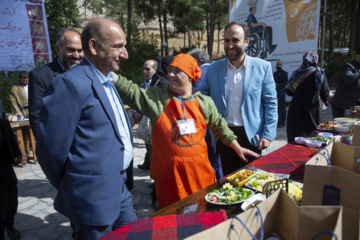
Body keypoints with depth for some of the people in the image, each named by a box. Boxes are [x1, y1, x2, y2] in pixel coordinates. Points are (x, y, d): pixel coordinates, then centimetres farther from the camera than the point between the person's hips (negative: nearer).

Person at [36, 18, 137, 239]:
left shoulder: (107, 81, 9)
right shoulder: (71, 83, -20)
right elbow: (52, 149, -18)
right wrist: (70, 187, -2)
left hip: (121, 189, 8)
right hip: (94, 196, -8)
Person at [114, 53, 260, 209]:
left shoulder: (204, 102, 6)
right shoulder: (156, 98, 0)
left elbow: (219, 126, 16)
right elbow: (130, 91, -9)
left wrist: (238, 148, 16)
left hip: (199, 170, 2)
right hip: (169, 173, -1)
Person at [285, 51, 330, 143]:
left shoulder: (296, 73, 4)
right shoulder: (319, 73, -6)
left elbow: (288, 91, 7)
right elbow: (325, 93, -9)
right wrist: (326, 101, 12)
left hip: (295, 109, 3)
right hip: (310, 110, -3)